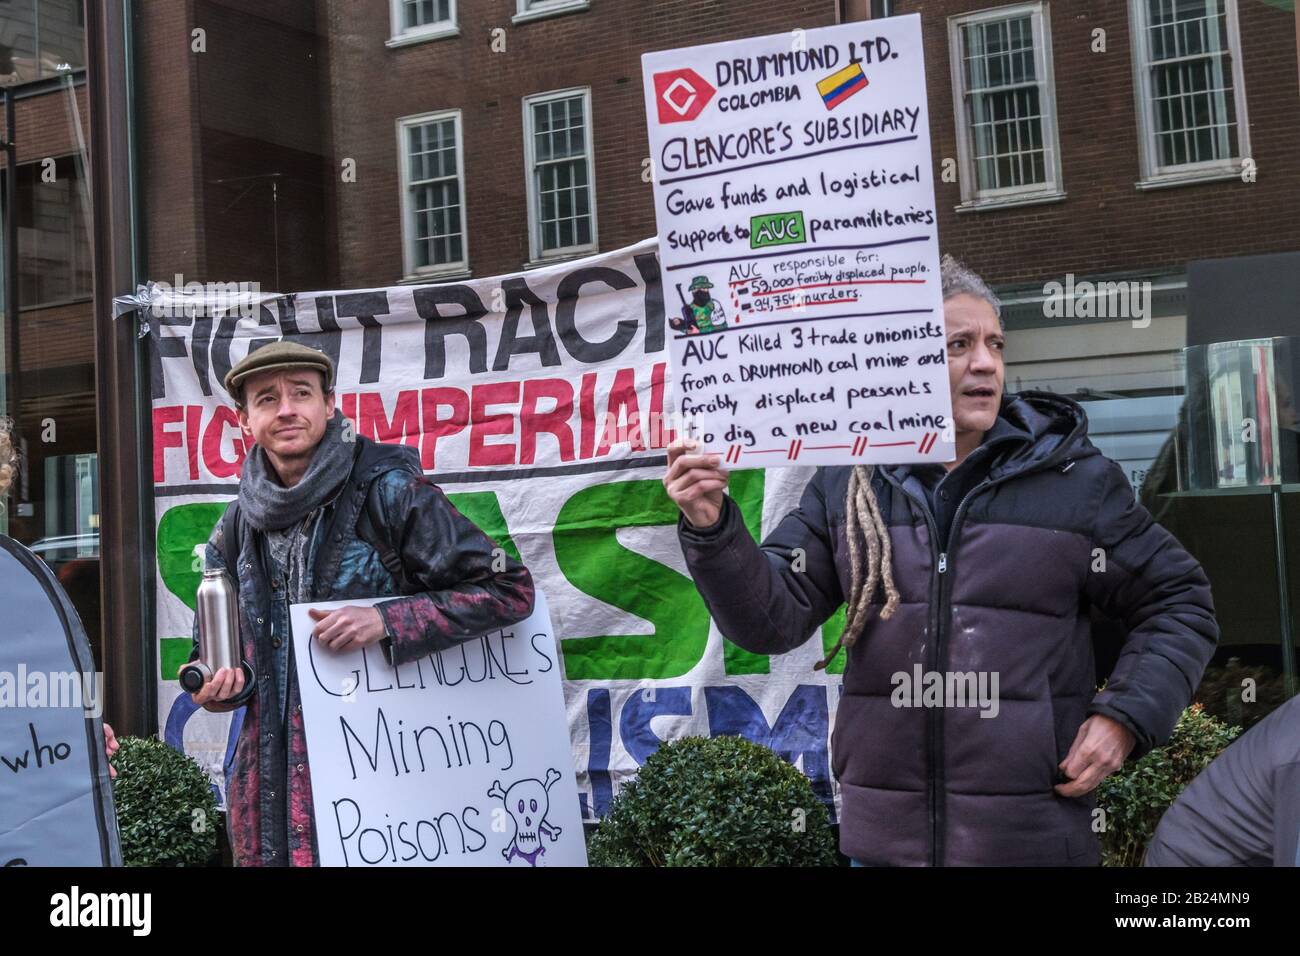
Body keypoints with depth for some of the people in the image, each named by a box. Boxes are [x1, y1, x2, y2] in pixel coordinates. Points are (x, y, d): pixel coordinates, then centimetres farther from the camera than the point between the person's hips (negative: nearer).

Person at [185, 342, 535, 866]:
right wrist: (214, 683, -4)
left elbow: (510, 588, -11)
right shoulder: (235, 530, 8)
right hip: (273, 779, 5)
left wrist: (386, 621, -20)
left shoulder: (387, 489, -9)